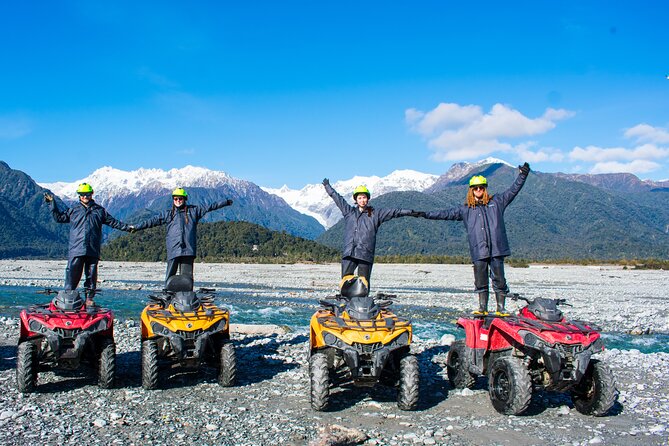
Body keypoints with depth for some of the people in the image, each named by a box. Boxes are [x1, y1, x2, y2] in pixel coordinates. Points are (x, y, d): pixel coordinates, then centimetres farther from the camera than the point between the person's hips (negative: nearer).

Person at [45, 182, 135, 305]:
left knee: (91, 275, 3)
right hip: (76, 249, -1)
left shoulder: (99, 210, 14)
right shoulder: (73, 210, 14)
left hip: (93, 250, 1)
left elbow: (113, 222, 17)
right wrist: (52, 203, 10)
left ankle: (89, 298, 10)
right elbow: (59, 217, 16)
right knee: (72, 273, -4)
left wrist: (127, 227, 13)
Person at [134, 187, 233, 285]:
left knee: (187, 276, -3)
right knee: (170, 276, 0)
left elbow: (209, 207, 14)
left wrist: (226, 203, 13)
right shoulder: (168, 214, 16)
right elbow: (152, 221, 17)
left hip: (188, 249, -1)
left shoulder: (193, 211, 13)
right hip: (173, 250, 1)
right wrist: (136, 228, 14)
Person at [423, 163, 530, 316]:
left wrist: (523, 175, 0)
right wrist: (426, 214, 7)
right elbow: (446, 214, 12)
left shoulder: (497, 202, 13)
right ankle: (482, 309, 15)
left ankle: (501, 309, 8)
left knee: (499, 280, 0)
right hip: (478, 252, 1)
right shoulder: (465, 210, 14)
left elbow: (513, 190, 12)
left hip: (496, 250, -1)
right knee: (481, 282, 5)